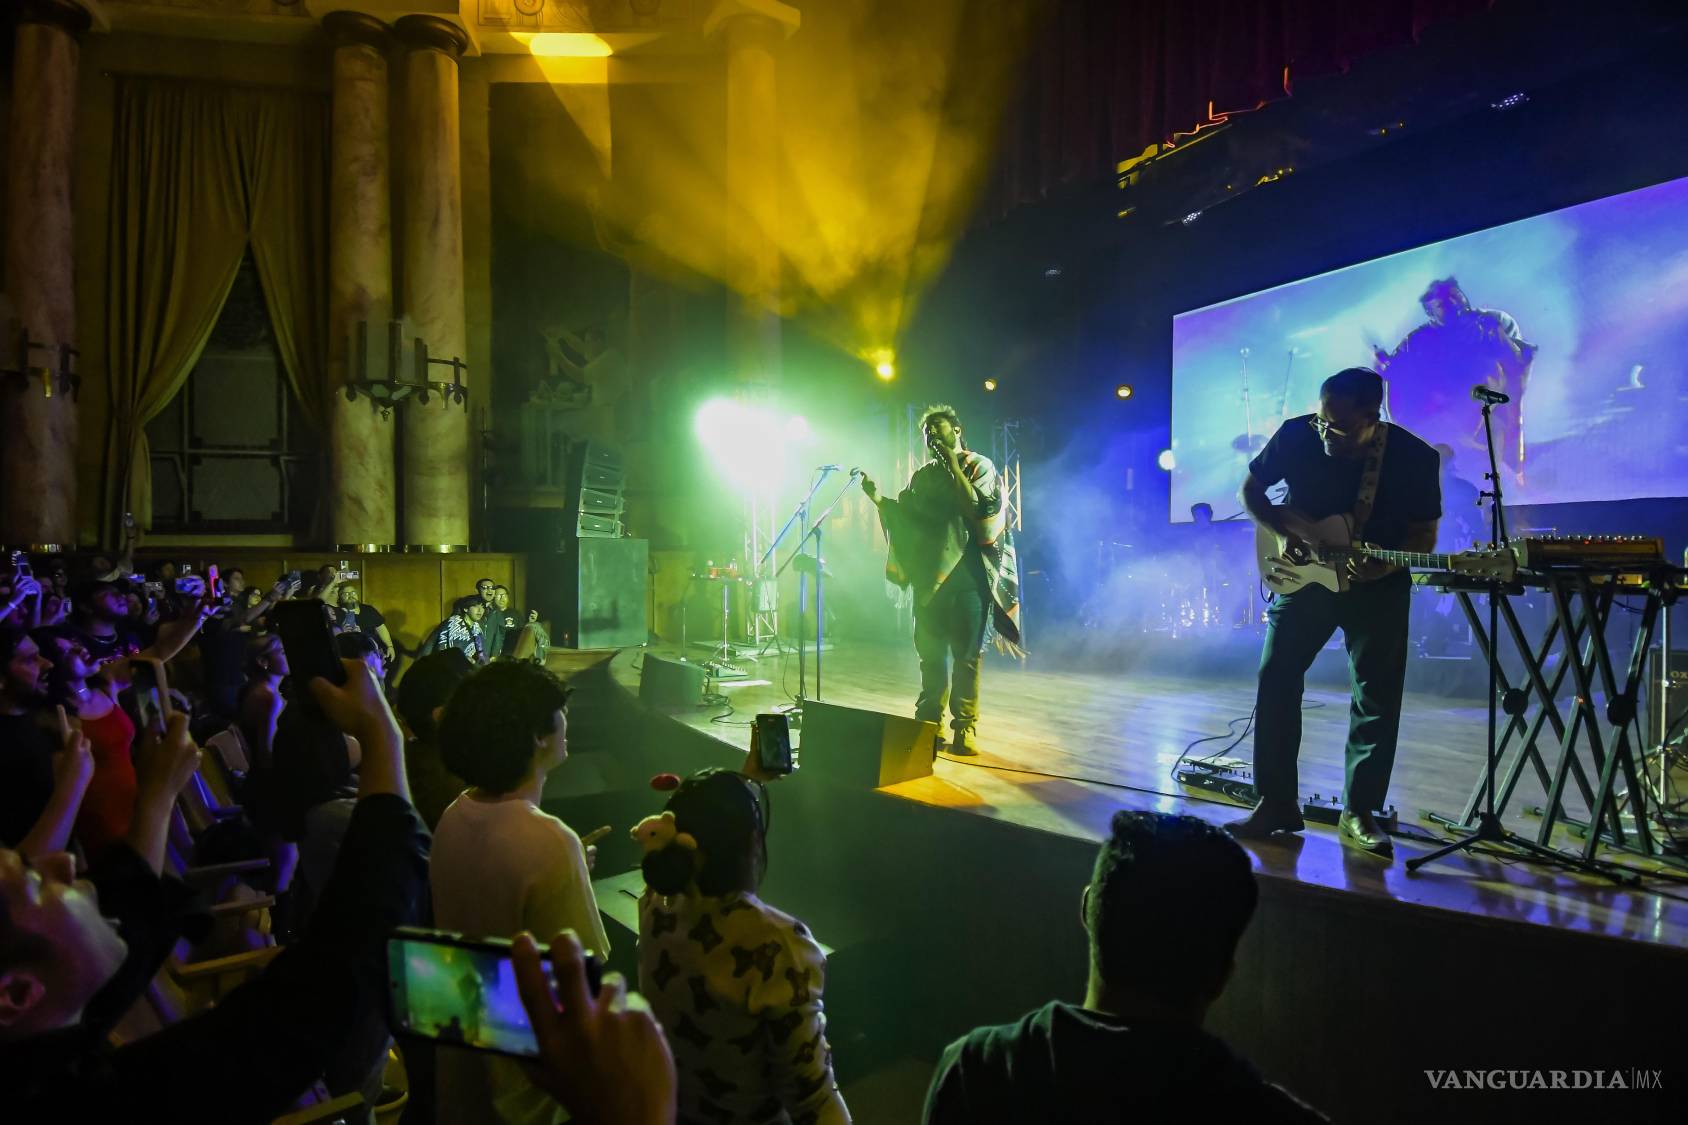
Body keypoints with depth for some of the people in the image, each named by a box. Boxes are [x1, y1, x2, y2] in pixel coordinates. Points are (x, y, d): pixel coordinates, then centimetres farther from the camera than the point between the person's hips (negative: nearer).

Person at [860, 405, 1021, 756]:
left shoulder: (980, 466, 4)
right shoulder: (923, 476, 17)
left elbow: (978, 509, -12)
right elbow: (905, 516, 16)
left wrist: (952, 464, -11)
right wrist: (879, 498, -1)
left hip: (968, 573, -4)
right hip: (930, 575, 4)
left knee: (967, 654, -4)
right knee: (931, 654, 6)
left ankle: (965, 727, 2)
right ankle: (930, 723, 14)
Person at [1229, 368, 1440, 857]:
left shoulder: (1415, 457, -16)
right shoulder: (1296, 435, -14)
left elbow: (1424, 533, -8)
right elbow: (1251, 490, 0)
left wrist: (1385, 566, -27)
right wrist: (1290, 530, -15)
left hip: (1379, 584, -1)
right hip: (1303, 574, 1)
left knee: (1378, 694, -2)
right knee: (1277, 679, -2)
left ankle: (1358, 812, 10)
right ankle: (1277, 802, 9)